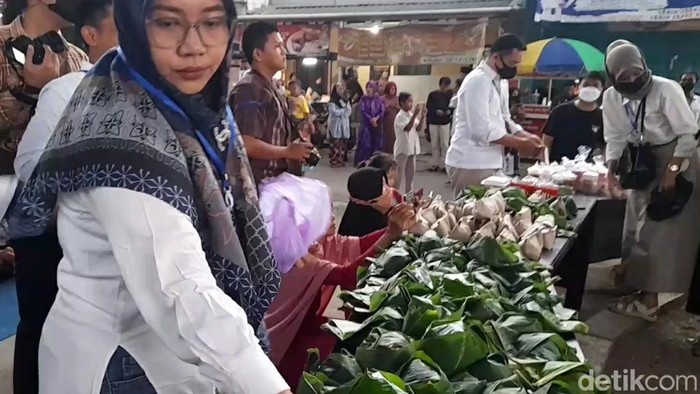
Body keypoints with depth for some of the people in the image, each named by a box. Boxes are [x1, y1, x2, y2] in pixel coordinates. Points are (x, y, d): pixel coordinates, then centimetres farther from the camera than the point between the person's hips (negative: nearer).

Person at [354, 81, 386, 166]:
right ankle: (362, 161, 4)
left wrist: (376, 118, -19)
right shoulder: (364, 99, 1)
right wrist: (370, 119, -16)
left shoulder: (379, 99, 5)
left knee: (376, 143, 3)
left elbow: (382, 111, -1)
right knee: (365, 143, -3)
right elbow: (362, 111, -6)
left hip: (377, 124, 2)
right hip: (366, 124, -2)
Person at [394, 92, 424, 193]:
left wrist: (422, 117, -8)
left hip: (412, 148, 8)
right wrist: (415, 115, -31)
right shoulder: (400, 116, -14)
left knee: (411, 173, 13)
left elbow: (418, 128, 6)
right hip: (402, 149, -8)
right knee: (399, 173, -2)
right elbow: (407, 128, -26)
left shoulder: (412, 115, 9)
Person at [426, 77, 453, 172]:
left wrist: (450, 111, -17)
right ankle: (435, 164, 17)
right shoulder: (433, 94, 4)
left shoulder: (450, 94, 3)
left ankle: (443, 165, 4)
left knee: (444, 144, -2)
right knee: (434, 144, 8)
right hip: (433, 122, 1)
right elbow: (428, 106, -3)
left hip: (445, 122, -1)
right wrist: (436, 111, -19)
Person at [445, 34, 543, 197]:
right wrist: (520, 143, -16)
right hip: (470, 164, -9)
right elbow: (482, 130, -23)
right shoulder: (477, 81, -17)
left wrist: (526, 136, 1)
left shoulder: (501, 81, 13)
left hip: (489, 162, 9)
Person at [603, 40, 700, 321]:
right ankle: (644, 292, 21)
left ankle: (649, 299, 3)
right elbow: (616, 138, 2)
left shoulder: (666, 89, -21)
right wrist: (611, 171, -8)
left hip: (677, 164, -6)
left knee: (662, 235, -5)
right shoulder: (611, 97, -5)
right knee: (638, 233, 9)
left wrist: (672, 171, -22)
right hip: (644, 167, 6)